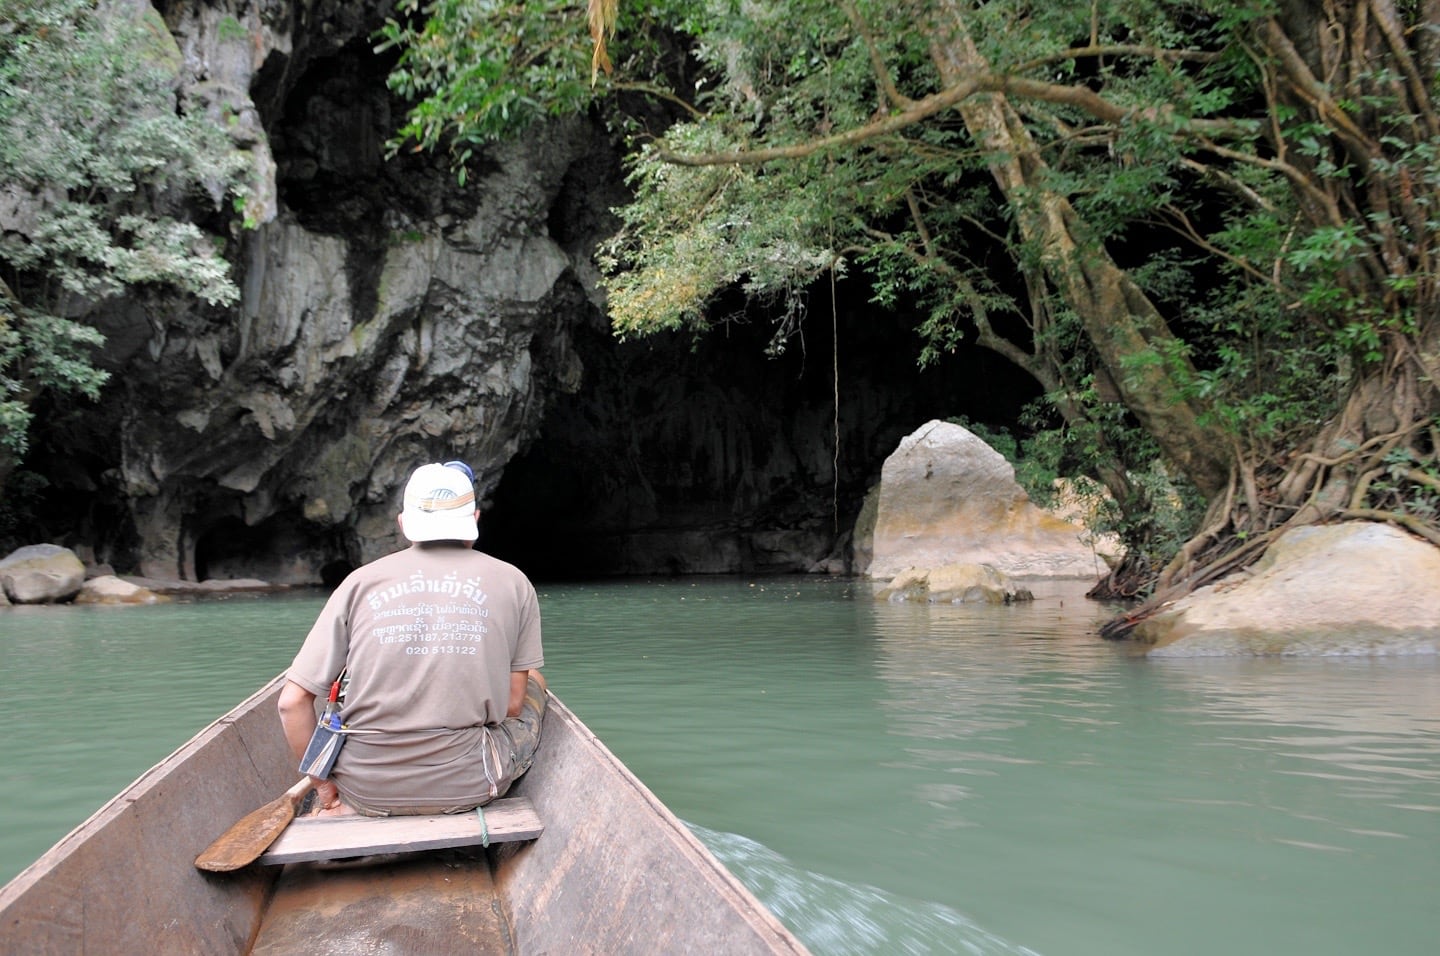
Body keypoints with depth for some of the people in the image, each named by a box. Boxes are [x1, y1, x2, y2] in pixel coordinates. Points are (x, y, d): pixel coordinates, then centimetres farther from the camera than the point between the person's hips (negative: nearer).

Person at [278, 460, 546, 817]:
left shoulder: (361, 581, 1)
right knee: (533, 680, 24)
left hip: (365, 789, 3)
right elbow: (512, 705, 1)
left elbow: (292, 702, -2)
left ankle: (342, 811, 18)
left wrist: (323, 785, 10)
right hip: (467, 786, -3)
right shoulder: (512, 583, 0)